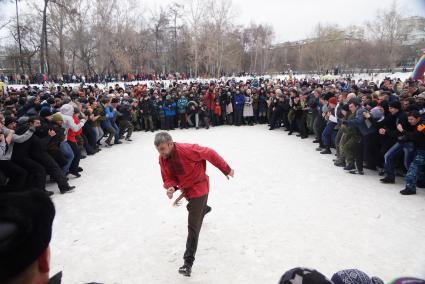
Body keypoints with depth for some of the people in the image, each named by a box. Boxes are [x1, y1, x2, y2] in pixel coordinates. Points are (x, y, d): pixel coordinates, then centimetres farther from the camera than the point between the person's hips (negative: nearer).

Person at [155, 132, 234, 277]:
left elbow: (210, 154, -21)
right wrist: (171, 187, -25)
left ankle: (188, 262, -3)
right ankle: (204, 209, 73)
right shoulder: (162, 159, -11)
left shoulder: (187, 150, -32)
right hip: (185, 189, 7)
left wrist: (226, 169, -12)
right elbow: (168, 178, -1)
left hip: (198, 188, -7)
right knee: (193, 208, 36)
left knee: (193, 225, -9)